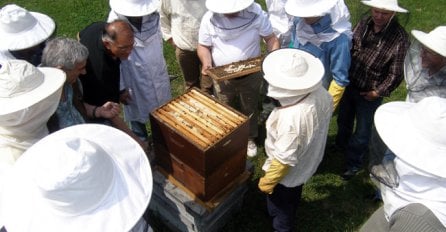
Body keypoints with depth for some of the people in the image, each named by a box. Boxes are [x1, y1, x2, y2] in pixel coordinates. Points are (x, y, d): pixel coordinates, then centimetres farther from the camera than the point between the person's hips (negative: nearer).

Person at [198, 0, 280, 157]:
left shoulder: (256, 13, -16)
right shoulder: (210, 18, -14)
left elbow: (271, 38, -6)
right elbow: (203, 46, -3)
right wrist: (206, 62, -23)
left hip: (250, 75, 0)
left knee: (249, 109, 20)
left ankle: (250, 138, 44)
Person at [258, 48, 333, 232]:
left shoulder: (291, 118, -44)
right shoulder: (321, 93, -20)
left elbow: (284, 159, -31)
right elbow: (327, 112, 2)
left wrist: (267, 181, -13)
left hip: (288, 173, -8)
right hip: (307, 164, 8)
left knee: (279, 207, 23)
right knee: (293, 198, 36)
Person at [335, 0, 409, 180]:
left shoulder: (399, 37, -20)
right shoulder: (363, 24, -8)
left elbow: (395, 73, -14)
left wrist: (379, 92, -13)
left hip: (369, 94, -4)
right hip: (349, 85, 5)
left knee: (362, 131, 12)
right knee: (344, 120, 26)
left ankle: (354, 162, 35)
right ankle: (341, 145, 55)